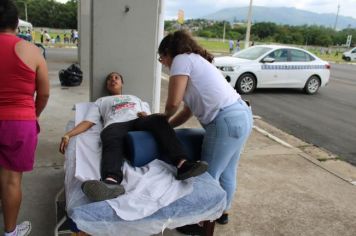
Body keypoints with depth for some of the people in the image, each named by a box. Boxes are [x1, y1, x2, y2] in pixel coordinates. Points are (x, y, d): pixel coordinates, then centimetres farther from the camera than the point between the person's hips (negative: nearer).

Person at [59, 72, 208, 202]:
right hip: (115, 125, -1)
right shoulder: (101, 101, 39)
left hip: (138, 122, 2)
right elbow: (88, 122, 23)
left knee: (159, 119, -35)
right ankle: (111, 182, -72)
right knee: (112, 143, -41)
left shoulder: (135, 98, 43)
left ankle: (182, 164, -54)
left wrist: (146, 116, 1)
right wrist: (68, 134, 5)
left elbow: (149, 117, 28)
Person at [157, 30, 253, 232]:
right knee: (227, 172, 24)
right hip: (241, 115, 10)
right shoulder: (196, 61, 24)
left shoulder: (181, 60, -4)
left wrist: (164, 118, 8)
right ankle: (223, 212, 43)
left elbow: (174, 102, -14)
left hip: (227, 121, -10)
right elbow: (189, 109, 22)